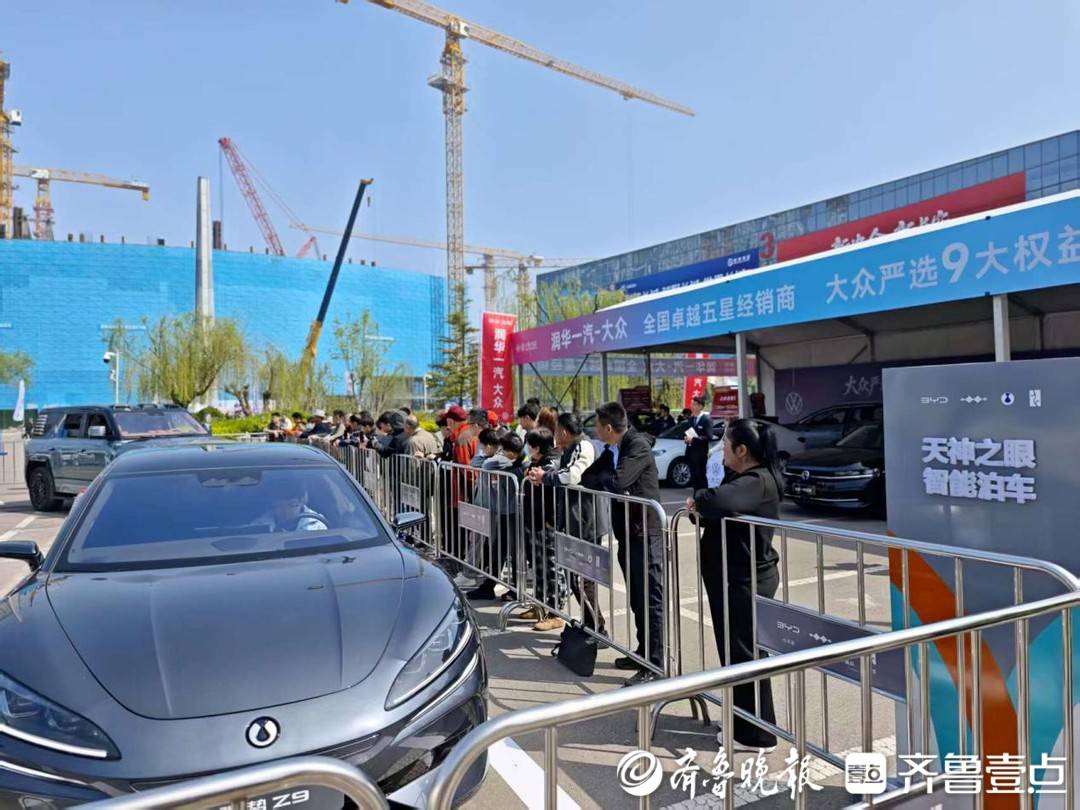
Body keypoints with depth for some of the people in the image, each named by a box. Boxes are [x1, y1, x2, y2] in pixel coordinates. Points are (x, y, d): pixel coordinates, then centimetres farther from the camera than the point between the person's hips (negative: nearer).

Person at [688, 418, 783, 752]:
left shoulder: (757, 481, -22)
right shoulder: (744, 477, 11)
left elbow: (719, 501, -41)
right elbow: (722, 512, 13)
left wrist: (697, 499, -20)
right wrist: (702, 508, -9)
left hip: (745, 581, -10)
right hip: (735, 578, 10)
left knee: (745, 654, 2)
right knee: (734, 651, 19)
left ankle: (755, 734, 16)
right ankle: (743, 723, 34)